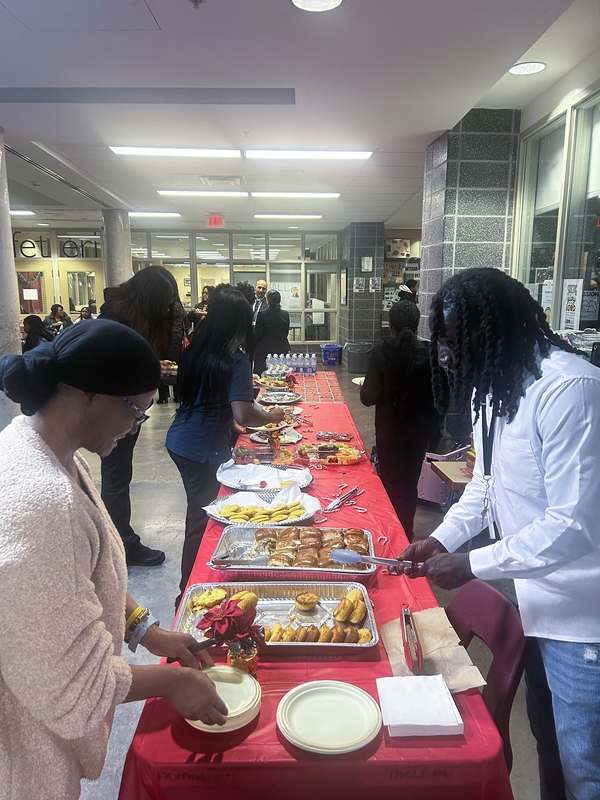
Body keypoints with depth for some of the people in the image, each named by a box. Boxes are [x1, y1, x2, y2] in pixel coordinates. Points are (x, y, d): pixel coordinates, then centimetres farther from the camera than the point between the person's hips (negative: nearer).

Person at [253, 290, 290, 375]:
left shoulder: (262, 314, -11)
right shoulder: (285, 314, 3)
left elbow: (257, 335, -6)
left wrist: (254, 349, 6)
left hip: (265, 350, -5)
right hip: (282, 349, 5)